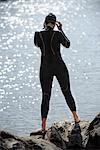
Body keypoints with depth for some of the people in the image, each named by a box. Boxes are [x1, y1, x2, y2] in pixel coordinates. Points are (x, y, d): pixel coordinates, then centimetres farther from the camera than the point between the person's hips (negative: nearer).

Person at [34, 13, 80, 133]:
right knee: (67, 92, 15)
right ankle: (75, 117, 21)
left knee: (45, 96, 5)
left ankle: (43, 125, -1)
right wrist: (61, 30, 10)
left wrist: (44, 29, 19)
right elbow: (67, 45, 6)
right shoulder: (57, 34, -11)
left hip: (45, 68, 1)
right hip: (59, 67, -1)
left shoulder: (38, 35, -6)